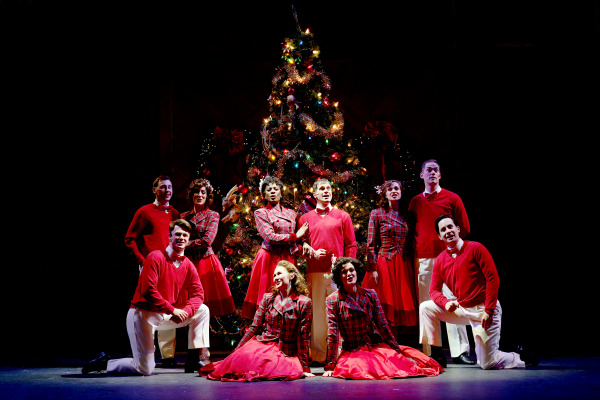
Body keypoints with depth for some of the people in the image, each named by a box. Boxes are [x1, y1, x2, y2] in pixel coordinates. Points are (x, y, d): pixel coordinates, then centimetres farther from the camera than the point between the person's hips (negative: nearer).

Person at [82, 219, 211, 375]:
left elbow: (198, 294, 4)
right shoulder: (156, 257, -15)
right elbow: (148, 291, -24)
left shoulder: (188, 266, 5)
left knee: (203, 310, 2)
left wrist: (184, 312, -17)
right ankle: (104, 363, 11)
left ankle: (195, 359, 4)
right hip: (143, 314, -7)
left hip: (166, 316, 7)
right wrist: (172, 310, -23)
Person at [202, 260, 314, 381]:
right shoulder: (268, 298, 10)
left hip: (286, 353, -2)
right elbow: (254, 327, 11)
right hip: (261, 345, 2)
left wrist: (304, 367, -1)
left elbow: (303, 337, -1)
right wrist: (236, 350, 6)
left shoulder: (304, 302, 0)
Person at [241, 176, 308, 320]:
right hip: (269, 259, -4)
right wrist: (295, 236, -5)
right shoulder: (260, 213, 5)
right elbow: (270, 237, -9)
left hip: (288, 259, 4)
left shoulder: (291, 213, 19)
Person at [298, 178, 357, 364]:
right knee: (316, 312, 0)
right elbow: (301, 243, 14)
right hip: (314, 271, 1)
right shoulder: (306, 218, 15)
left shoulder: (343, 216, 12)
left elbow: (351, 245, 9)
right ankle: (318, 354, 5)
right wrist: (312, 253, -6)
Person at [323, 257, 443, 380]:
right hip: (352, 351, -2)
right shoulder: (333, 300, -5)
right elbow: (332, 334, -9)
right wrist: (330, 366, -13)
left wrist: (398, 350, 3)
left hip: (376, 345, 2)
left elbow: (383, 326, 6)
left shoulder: (370, 294, 3)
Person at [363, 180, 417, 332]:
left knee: (399, 307, 3)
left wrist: (411, 267, 6)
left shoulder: (405, 216, 13)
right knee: (384, 308, -7)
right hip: (383, 263, -4)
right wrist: (372, 269, -11)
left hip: (403, 266, 4)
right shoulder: (377, 214, 2)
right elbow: (371, 244, -3)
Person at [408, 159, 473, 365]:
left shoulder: (452, 198, 7)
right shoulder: (415, 202, 15)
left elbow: (464, 228, 7)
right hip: (422, 258, 3)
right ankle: (427, 353, 5)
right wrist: (418, 246, 7)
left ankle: (460, 351, -5)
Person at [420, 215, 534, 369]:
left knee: (487, 364, -9)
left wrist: (489, 311, -17)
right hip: (461, 310, 6)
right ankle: (436, 355, 3)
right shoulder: (440, 260, 5)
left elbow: (493, 278, -12)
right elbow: (434, 290, 7)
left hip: (484, 310, -6)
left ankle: (520, 358, 19)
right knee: (425, 308, -5)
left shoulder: (475, 248, -10)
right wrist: (446, 303, -16)